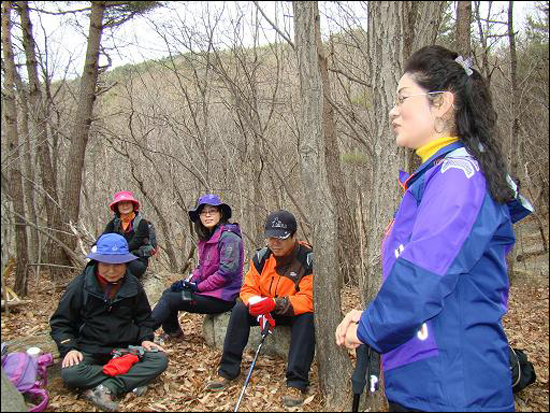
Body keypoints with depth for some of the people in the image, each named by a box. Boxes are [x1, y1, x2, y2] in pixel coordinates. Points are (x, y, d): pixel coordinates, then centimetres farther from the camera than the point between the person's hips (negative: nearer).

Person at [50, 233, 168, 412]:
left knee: (160, 360, -23)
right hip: (89, 350, -2)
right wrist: (69, 348, -14)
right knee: (69, 373, -33)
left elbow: (143, 317, 15)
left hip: (126, 348, 2)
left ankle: (107, 389, -30)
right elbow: (60, 322, 1)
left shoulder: (133, 286, 1)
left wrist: (145, 338, -3)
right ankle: (132, 379, -24)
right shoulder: (80, 286, -7)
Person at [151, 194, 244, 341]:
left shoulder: (229, 237, -18)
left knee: (169, 299, -10)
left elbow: (226, 273, -23)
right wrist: (189, 282, -1)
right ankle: (172, 333, 18)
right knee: (168, 292, 9)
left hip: (222, 297, -9)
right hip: (208, 290, 9)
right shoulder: (207, 237, 12)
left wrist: (198, 287, -16)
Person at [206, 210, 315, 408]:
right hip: (268, 310, 5)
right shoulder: (261, 256, -6)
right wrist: (257, 305, -29)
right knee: (240, 308, -19)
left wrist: (277, 304, -41)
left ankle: (296, 383, -32)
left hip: (296, 312, -4)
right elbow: (249, 288, -6)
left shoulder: (308, 259, -21)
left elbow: (309, 299, -28)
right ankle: (227, 370, -11)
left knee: (306, 318, -36)